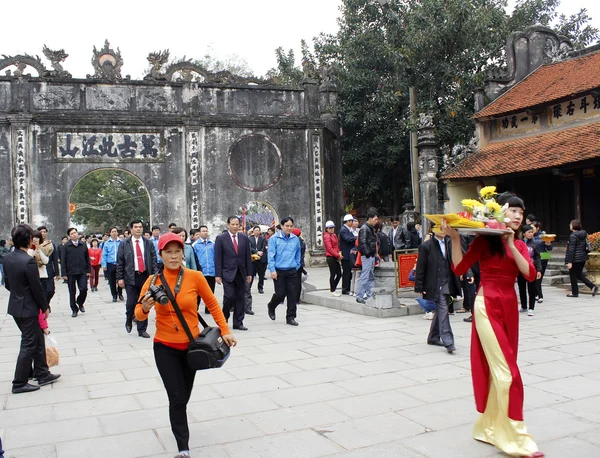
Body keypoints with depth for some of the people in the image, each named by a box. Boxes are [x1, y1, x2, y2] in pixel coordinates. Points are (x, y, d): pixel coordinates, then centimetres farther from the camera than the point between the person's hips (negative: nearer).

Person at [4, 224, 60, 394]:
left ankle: (42, 374, 27)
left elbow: (7, 283, 12)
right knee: (28, 345, 3)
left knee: (38, 340, 18)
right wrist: (45, 307, -6)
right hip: (27, 309, -8)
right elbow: (37, 288, -18)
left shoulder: (7, 258, 1)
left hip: (16, 306, 8)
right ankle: (19, 383, 12)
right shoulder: (28, 261, -24)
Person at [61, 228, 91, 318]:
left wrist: (88, 270, 7)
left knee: (84, 289, -6)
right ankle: (74, 309, 19)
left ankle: (80, 303, 22)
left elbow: (87, 258, 11)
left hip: (82, 272, 2)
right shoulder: (66, 246, -3)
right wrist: (64, 273, -7)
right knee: (72, 292, 6)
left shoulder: (83, 245, 6)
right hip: (71, 273, -2)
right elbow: (63, 261, -3)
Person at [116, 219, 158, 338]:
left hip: (146, 276, 2)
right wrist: (120, 278, -4)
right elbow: (120, 262, 2)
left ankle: (142, 330, 15)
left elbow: (154, 261, 6)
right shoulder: (124, 244, 4)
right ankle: (129, 321, 29)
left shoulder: (149, 243, 8)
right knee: (131, 303, -3)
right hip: (131, 277, -2)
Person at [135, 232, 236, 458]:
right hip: (165, 347, -1)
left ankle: (178, 422, 50)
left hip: (191, 345, 1)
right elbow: (138, 315, -7)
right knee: (177, 398, -5)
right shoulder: (153, 280, -11)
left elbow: (212, 304, 1)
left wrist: (225, 330, -1)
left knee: (184, 397, 18)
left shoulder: (195, 277, -13)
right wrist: (145, 308, -29)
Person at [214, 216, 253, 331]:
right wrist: (218, 274, -9)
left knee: (240, 298, 5)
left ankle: (238, 322, 14)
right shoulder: (220, 238, -1)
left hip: (241, 273, 4)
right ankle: (224, 317, 15)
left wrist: (249, 273, 6)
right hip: (227, 273, -4)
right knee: (229, 296, -11)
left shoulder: (244, 238, 8)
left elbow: (248, 257, 9)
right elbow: (218, 258, -4)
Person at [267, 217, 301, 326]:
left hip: (292, 271, 4)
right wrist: (272, 270, -13)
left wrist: (296, 266, 10)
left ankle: (290, 317, 12)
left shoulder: (295, 239, 5)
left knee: (293, 294, 2)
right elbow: (271, 255, -8)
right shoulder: (274, 239, -6)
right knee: (280, 293, -2)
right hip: (279, 271, -3)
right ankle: (271, 307, 29)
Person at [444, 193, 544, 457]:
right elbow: (459, 269, -10)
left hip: (510, 306, 6)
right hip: (488, 306, -6)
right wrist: (455, 239, -18)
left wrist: (511, 245, -12)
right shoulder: (484, 240, -4)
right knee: (506, 371, -9)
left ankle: (489, 427, 25)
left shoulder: (519, 245, 12)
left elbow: (530, 274, -5)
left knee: (497, 370, 12)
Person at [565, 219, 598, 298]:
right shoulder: (584, 234, 8)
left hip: (575, 259, -8)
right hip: (583, 258, 8)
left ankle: (574, 292, 12)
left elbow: (571, 250, -20)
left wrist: (569, 261, -18)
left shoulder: (573, 236, -18)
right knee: (579, 275, 19)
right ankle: (593, 287, 8)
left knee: (573, 275, 5)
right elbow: (585, 246, 16)